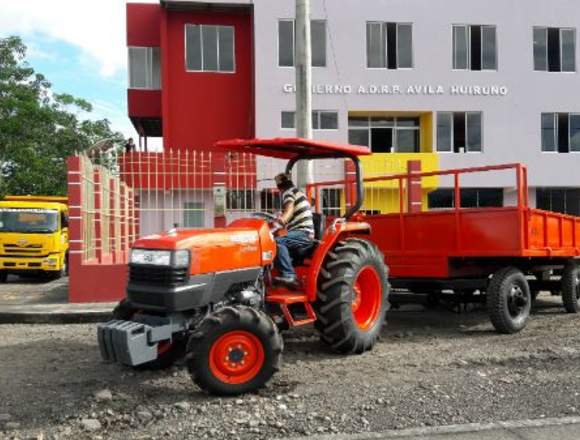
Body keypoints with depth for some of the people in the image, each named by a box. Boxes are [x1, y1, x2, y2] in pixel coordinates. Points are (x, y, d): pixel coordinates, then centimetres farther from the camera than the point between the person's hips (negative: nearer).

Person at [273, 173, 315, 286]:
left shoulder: (288, 192, -2)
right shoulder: (297, 192, 26)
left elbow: (290, 207, -25)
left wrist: (283, 219, -44)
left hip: (303, 233, -11)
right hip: (305, 234, 11)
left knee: (278, 242, -30)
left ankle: (289, 275, -35)